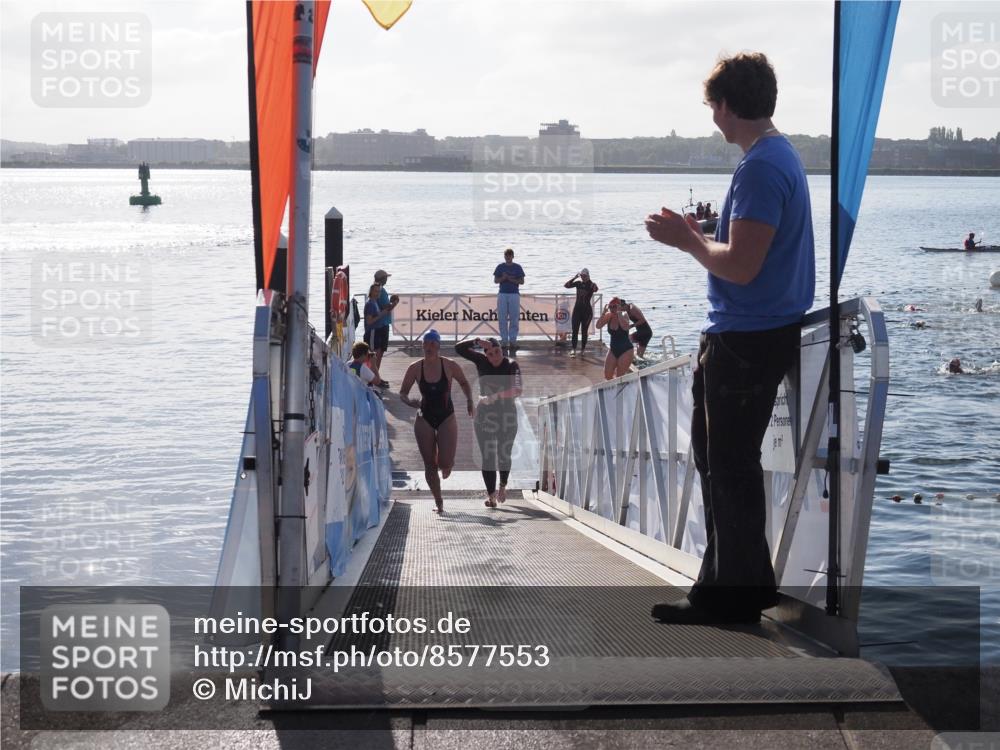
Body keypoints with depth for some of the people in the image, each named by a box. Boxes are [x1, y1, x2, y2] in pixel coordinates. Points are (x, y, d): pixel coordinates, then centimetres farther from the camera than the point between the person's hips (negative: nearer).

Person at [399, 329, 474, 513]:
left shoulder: (449, 366, -8)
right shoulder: (415, 368, -6)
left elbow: (464, 382, 11)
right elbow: (402, 393, 2)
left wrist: (469, 400, -3)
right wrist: (411, 402, -19)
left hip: (446, 418, -1)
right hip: (424, 420, 1)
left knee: (445, 463, -10)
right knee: (430, 465, 3)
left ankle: (445, 468, 29)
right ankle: (438, 502, 17)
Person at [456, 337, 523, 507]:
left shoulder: (512, 366, -11)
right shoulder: (481, 361, -3)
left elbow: (517, 390, -25)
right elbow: (459, 349, -7)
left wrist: (496, 396, -34)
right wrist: (477, 342, -21)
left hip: (507, 415, -1)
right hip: (485, 415, 1)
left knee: (504, 455, 12)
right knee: (488, 457, -6)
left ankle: (502, 486, 37)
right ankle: (491, 495, -5)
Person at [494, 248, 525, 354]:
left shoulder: (517, 267, 5)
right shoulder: (500, 267, 8)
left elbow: (522, 281, 2)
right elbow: (495, 280, 6)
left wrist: (512, 280, -14)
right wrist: (503, 278, -13)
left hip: (514, 294, -1)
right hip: (502, 294, 1)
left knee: (514, 319, -3)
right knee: (502, 319, 0)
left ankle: (512, 340, 1)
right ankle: (504, 340, 4)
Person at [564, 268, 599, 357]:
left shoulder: (591, 284, -6)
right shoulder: (578, 283, 6)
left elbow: (595, 289, -29)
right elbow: (566, 285, 0)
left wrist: (588, 280, -26)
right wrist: (574, 277, -6)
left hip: (587, 310, -3)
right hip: (577, 309, 3)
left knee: (584, 331, 5)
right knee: (575, 330, -7)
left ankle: (582, 350, 16)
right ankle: (573, 349, -10)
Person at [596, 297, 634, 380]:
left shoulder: (624, 315, -14)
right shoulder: (608, 316, -1)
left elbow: (625, 326, -35)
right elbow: (598, 326, -13)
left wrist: (619, 313, -31)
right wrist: (604, 312, -20)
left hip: (626, 350, -5)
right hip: (613, 350, 5)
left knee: (619, 377, -8)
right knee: (607, 376, 2)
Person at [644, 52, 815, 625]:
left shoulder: (760, 168, -20)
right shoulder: (781, 154, 12)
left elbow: (741, 266, -25)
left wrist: (686, 239, -11)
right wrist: (697, 235, 11)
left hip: (748, 340, -10)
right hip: (762, 333, 10)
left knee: (730, 466, -1)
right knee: (718, 452, 18)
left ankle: (736, 597, 10)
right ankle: (734, 580, 28)